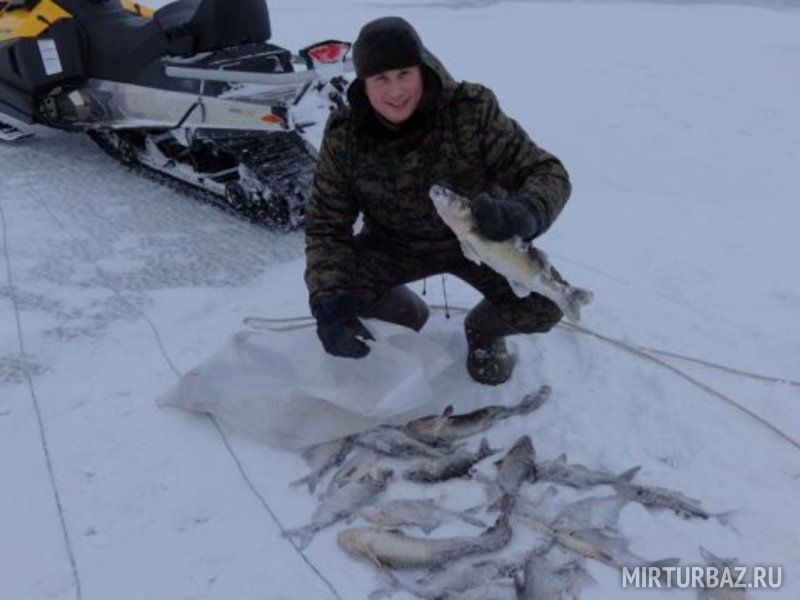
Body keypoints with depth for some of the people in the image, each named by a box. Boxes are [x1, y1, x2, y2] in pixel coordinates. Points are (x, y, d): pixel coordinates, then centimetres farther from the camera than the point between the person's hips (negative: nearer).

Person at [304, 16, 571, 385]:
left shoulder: (472, 110, -26)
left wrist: (524, 213, -48)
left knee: (543, 305, -24)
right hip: (397, 243, 2)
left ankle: (483, 331, 14)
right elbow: (326, 226, -15)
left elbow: (547, 172, -23)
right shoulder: (344, 134, -20)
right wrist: (329, 304, -33)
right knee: (327, 283, -23)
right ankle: (410, 315, 11)